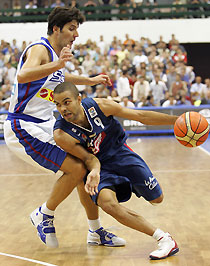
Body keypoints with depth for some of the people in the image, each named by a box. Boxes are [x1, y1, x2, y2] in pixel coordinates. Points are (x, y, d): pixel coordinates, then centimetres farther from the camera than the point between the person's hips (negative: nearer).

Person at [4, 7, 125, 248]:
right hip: (24, 128, -10)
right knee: (76, 169, -18)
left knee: (86, 168, 8)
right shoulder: (39, 49, -16)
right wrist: (57, 64, -52)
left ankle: (95, 232, 20)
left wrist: (90, 81, 43)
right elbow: (23, 75, -38)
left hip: (45, 125, 10)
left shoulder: (55, 54, 13)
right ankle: (44, 215, 3)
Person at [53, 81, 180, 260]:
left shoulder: (99, 106, -20)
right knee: (107, 203, -32)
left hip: (120, 153, 2)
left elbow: (140, 116, -12)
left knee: (156, 199, -1)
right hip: (101, 166, -2)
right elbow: (88, 158, -14)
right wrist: (94, 172, -38)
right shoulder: (61, 134, -24)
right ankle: (162, 237, -26)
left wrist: (177, 120, -11)